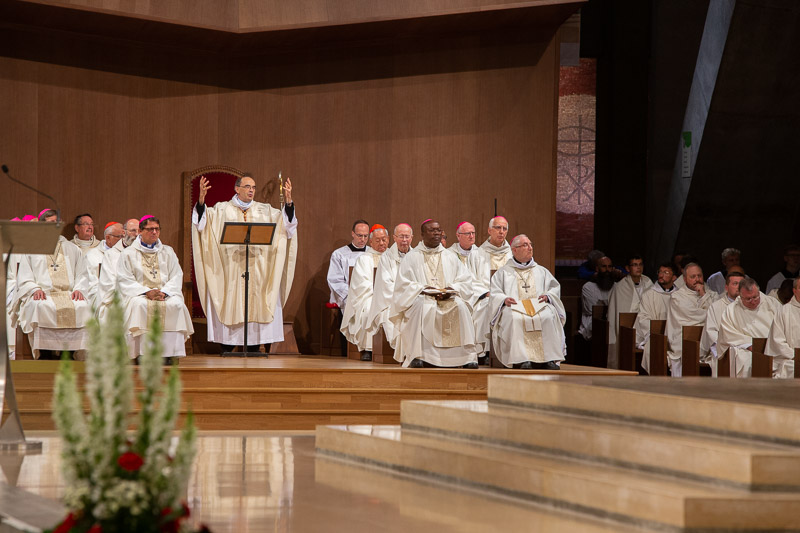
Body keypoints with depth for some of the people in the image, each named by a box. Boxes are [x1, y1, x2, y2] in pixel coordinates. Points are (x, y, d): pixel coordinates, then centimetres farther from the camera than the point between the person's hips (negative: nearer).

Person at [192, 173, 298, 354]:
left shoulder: (264, 210, 13)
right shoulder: (222, 210, 7)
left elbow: (285, 221, 3)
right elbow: (203, 220, -5)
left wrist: (288, 201, -13)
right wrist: (201, 199, -22)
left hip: (257, 269, 2)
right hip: (230, 267, -2)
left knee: (255, 306, 0)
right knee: (230, 305, -3)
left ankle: (254, 348, 6)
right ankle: (227, 350, 3)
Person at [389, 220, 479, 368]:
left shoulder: (450, 258, 20)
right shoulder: (411, 257, 12)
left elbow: (465, 282, 10)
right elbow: (404, 284, 0)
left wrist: (451, 289, -11)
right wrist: (424, 289, -15)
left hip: (448, 298, 2)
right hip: (421, 299, -2)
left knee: (460, 306, -31)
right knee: (420, 306, -38)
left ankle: (468, 355, -33)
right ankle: (417, 355, -38)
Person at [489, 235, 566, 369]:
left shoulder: (541, 271, 29)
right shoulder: (503, 272, 23)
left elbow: (555, 288, 20)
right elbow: (494, 293, 11)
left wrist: (547, 296, -3)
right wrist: (504, 299, -11)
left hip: (539, 306, 1)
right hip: (515, 306, -1)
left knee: (548, 317, -34)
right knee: (514, 318, -38)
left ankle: (550, 359, -37)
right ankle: (521, 360, -43)